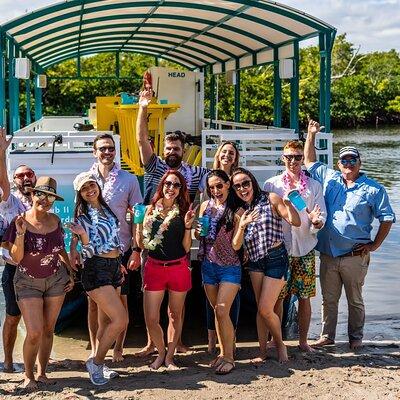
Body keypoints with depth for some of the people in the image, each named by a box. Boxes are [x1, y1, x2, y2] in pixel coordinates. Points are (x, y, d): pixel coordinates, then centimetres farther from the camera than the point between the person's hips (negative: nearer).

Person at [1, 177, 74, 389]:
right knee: (34, 333, -10)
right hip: (28, 282, -3)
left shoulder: (55, 220, -1)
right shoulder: (20, 221, -13)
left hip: (56, 280, 4)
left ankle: (42, 372, 24)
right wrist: (20, 234, -27)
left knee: (48, 329, 9)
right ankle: (28, 375, 11)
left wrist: (71, 273, 8)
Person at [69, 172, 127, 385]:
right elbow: (89, 251, -12)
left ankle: (98, 364, 21)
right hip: (96, 269, -7)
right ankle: (96, 362, 0)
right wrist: (83, 234, -30)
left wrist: (120, 264, 22)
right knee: (121, 319, -14)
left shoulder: (107, 210, 13)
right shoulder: (82, 216, -7)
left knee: (106, 322, 11)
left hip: (113, 267, 7)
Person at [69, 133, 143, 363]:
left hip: (121, 249, -1)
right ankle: (94, 350, 20)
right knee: (93, 301, 8)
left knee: (121, 300, 7)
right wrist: (73, 248, 0)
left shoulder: (129, 180, -1)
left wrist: (136, 249, -6)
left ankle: (119, 349, 21)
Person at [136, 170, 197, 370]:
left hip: (178, 268, 0)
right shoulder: (150, 210, 1)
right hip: (154, 268, 0)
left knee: (175, 315, 11)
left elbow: (186, 247, -1)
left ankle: (169, 357, 27)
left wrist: (188, 226, -14)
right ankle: (161, 352, 24)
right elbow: (141, 244, 5)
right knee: (151, 319, -1)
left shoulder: (183, 212, 0)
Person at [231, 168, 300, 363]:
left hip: (276, 259, -5)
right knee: (260, 309, 9)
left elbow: (295, 222, -14)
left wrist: (287, 201, -30)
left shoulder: (270, 199, -7)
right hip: (255, 261, 5)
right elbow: (236, 246, 1)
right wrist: (242, 225, -17)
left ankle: (280, 345, 17)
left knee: (265, 309, -7)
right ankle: (262, 351, 18)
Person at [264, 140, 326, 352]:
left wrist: (316, 221, -21)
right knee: (277, 297, 2)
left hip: (305, 249, 1)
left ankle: (303, 341, 17)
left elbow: (322, 215, 2)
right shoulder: (271, 185, 5)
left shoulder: (314, 186, 7)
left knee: (305, 297, 5)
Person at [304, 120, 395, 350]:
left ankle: (356, 337, 22)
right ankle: (327, 336, 24)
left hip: (355, 256, -3)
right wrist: (311, 135, 9)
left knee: (355, 300, 8)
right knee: (329, 299, 12)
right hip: (328, 253, 3)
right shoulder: (329, 178, 8)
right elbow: (310, 161, 18)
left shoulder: (373, 189, -2)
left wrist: (375, 245, -4)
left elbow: (387, 218, 1)